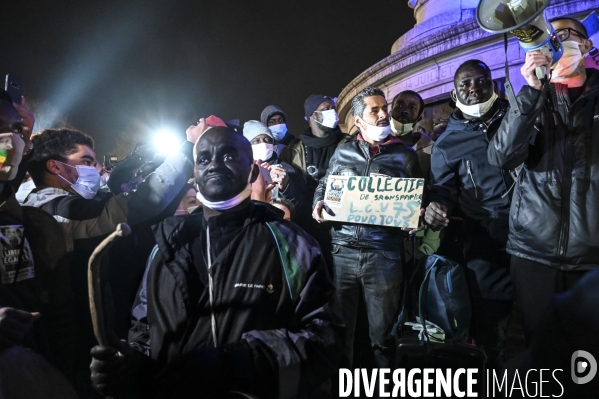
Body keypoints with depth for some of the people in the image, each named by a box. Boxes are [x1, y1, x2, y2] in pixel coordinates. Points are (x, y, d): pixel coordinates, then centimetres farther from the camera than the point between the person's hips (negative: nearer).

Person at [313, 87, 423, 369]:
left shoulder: (404, 155, 6)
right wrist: (318, 205, 0)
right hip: (342, 251, 2)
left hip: (384, 254, -1)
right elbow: (323, 186, 20)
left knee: (382, 332, 8)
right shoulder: (343, 152, 11)